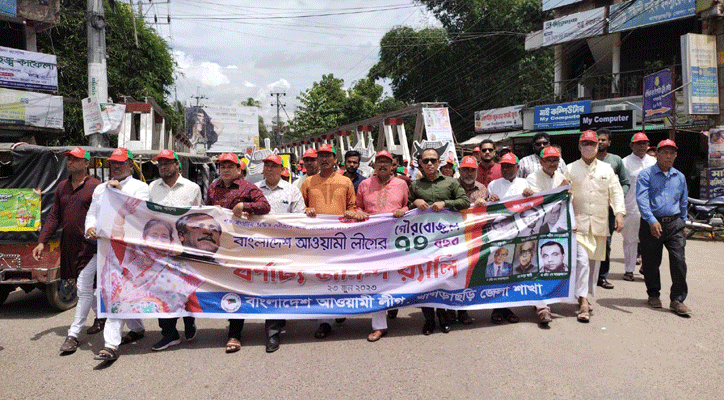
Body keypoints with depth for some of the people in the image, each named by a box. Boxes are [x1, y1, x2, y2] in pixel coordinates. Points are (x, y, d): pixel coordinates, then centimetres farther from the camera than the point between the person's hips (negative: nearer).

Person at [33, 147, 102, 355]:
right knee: (85, 288, 17)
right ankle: (101, 316, 37)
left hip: (89, 246, -7)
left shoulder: (96, 187, -7)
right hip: (68, 246, 7)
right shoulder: (62, 187, 13)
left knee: (84, 289, -6)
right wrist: (42, 242, 8)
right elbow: (54, 217, 14)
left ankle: (73, 334, -1)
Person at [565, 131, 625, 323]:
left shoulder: (607, 169, 12)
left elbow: (616, 192, 9)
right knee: (581, 260, -14)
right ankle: (583, 302, -13)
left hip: (600, 223, 3)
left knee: (595, 261, 8)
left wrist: (619, 213, -4)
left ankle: (586, 296, 23)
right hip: (579, 222, -3)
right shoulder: (571, 169, 4)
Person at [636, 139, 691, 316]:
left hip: (674, 224, 3)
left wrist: (682, 222, 22)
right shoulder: (646, 175, -2)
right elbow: (642, 199, -14)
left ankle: (677, 300, 2)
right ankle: (653, 294, 25)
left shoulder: (679, 177, 14)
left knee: (679, 260, -6)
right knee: (651, 262, 6)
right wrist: (652, 221, -25)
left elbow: (683, 202, 24)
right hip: (651, 224, -3)